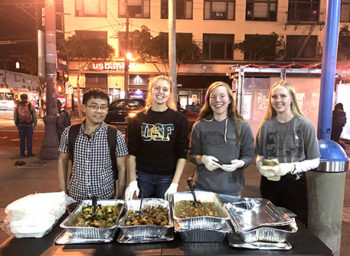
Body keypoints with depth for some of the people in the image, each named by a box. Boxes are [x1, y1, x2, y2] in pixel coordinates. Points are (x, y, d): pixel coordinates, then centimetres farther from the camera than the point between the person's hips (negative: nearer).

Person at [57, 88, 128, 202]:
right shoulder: (69, 133, -5)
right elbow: (62, 161, 7)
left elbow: (121, 168, -4)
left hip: (105, 198, -1)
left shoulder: (116, 136, -11)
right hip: (74, 198, 2)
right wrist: (63, 192, 5)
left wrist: (120, 197, -3)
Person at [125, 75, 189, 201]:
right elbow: (132, 153, 3)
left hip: (167, 178, -1)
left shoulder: (179, 119, -3)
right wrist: (132, 181, -4)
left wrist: (174, 184, -9)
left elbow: (182, 154, -4)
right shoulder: (138, 119, 1)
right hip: (143, 176, 1)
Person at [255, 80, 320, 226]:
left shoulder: (304, 125, -7)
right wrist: (260, 166, -9)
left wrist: (291, 167, -20)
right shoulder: (266, 125, 4)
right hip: (268, 183, 3)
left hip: (294, 183, -3)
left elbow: (314, 161, -6)